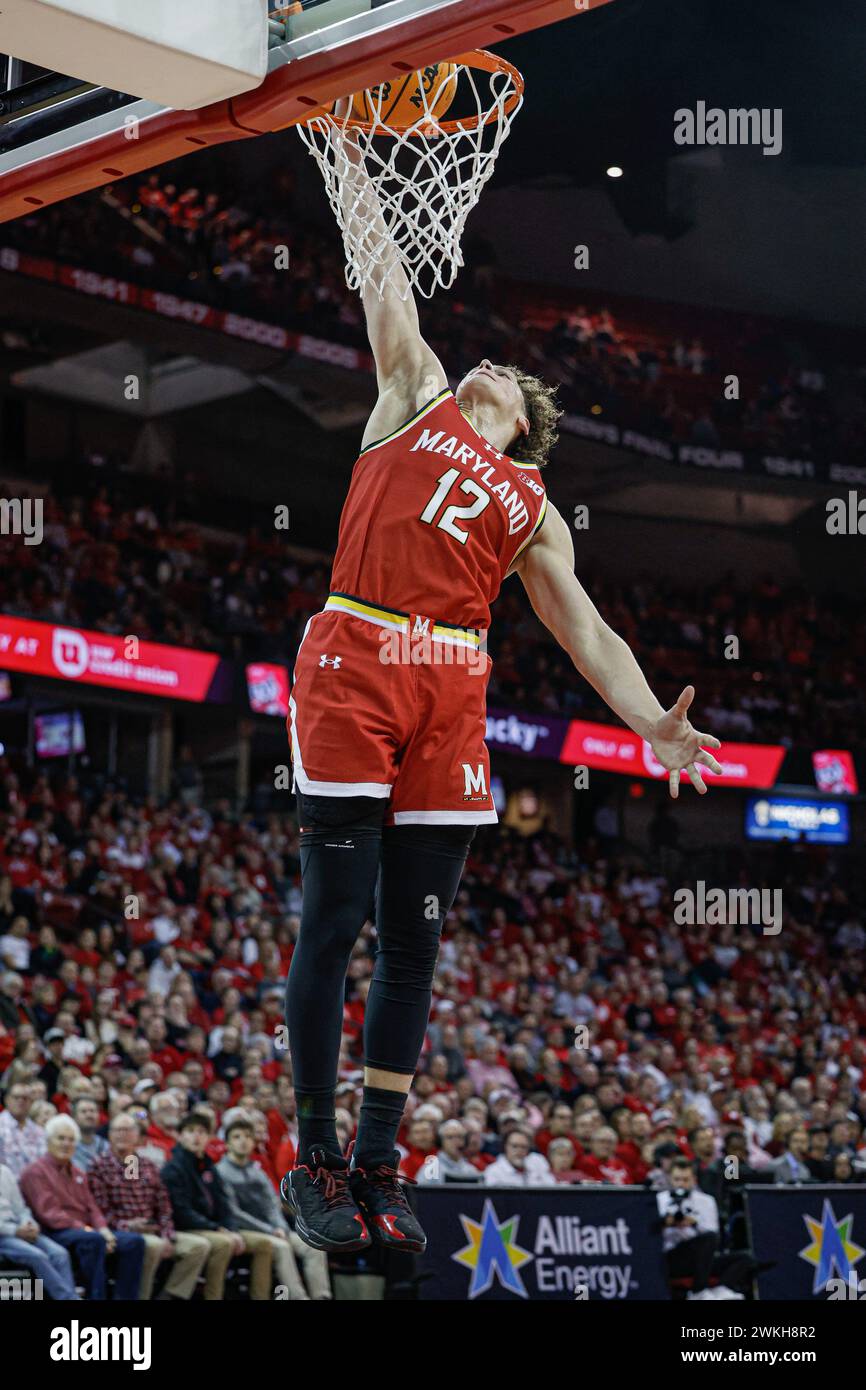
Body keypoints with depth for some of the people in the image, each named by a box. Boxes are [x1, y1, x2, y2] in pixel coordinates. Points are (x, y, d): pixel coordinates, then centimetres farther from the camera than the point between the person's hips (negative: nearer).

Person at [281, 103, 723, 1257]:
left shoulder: (532, 509, 21)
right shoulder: (413, 400, 19)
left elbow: (584, 628, 12)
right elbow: (386, 281, 20)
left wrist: (651, 720, -2)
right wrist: (351, 163, 22)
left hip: (451, 697, 3)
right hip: (352, 666, -3)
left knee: (414, 942, 2)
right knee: (334, 924, -5)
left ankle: (377, 1167, 9)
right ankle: (315, 1162, 3)